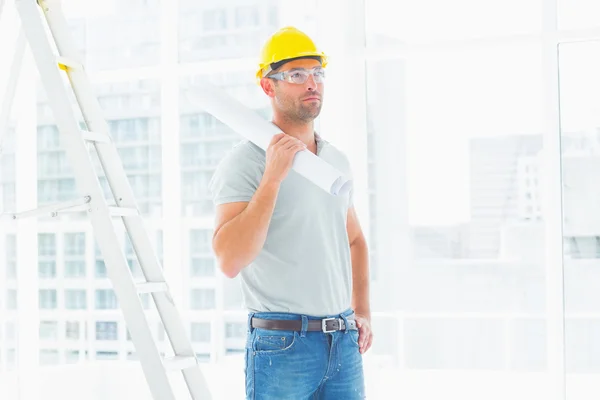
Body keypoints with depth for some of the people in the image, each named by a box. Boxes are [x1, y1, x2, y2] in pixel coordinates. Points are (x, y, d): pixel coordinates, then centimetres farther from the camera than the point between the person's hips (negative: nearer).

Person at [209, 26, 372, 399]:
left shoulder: (338, 160, 13)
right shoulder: (245, 161, -8)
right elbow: (230, 260, -19)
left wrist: (362, 311, 14)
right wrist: (272, 178, -22)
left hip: (344, 341, 6)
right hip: (283, 344, -6)